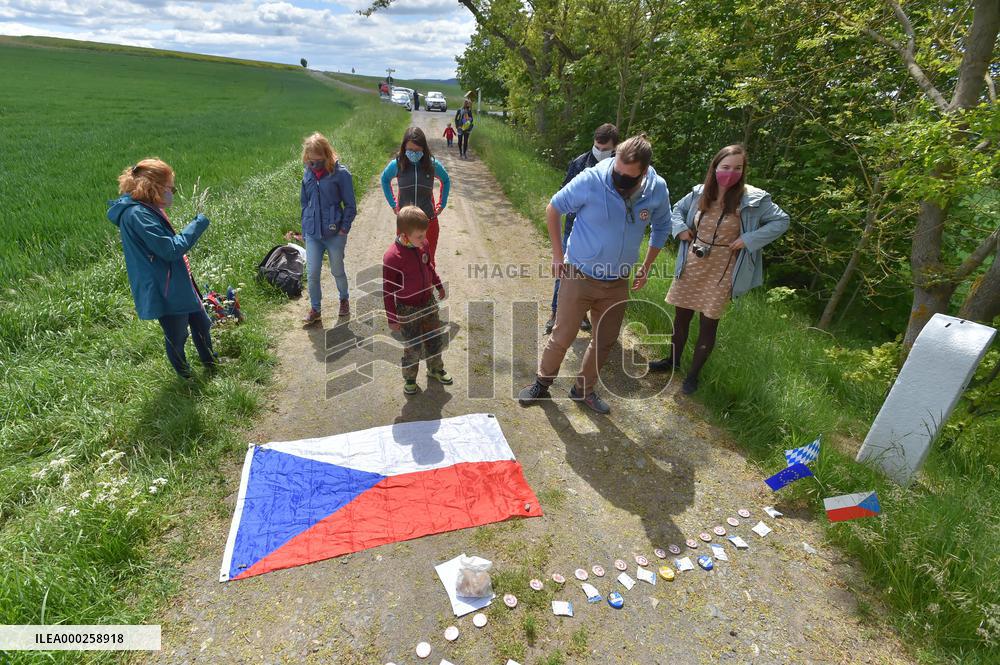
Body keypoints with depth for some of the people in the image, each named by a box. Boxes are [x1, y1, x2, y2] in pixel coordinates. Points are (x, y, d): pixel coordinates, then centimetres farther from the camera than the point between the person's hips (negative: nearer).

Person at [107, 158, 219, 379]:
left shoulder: (147, 209, 8)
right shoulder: (137, 215, -23)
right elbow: (171, 249, -25)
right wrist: (198, 224, -19)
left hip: (179, 282, 10)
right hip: (165, 291, -10)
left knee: (202, 323, 21)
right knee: (177, 336, 10)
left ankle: (211, 363, 41)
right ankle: (186, 377, 32)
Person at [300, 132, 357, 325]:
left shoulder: (340, 173, -11)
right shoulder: (307, 173, 3)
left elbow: (350, 205, -7)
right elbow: (304, 202, 13)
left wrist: (343, 229, -11)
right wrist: (305, 226, 8)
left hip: (334, 233, -3)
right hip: (312, 234, 4)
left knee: (337, 270, 13)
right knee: (312, 273, 4)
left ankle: (344, 299, 38)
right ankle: (315, 309, 20)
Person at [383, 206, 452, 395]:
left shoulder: (422, 245, -9)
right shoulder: (392, 257, -27)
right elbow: (388, 291, -18)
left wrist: (439, 285, 22)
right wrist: (392, 318, -14)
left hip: (429, 301, 6)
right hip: (407, 309, -6)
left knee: (436, 338, 17)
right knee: (413, 347, 5)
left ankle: (436, 369, 41)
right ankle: (409, 378, 31)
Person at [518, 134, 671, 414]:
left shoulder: (658, 190, -10)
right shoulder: (591, 180, -22)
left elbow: (661, 227, 10)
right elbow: (553, 209, -7)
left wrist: (646, 267, 7)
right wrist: (558, 254, -7)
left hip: (617, 283, 4)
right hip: (579, 276, -4)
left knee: (606, 340, 14)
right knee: (562, 336, 4)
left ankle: (584, 389, 36)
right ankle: (542, 383, 29)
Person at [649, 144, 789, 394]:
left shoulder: (752, 199, -11)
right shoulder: (700, 193, -1)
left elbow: (781, 221, -3)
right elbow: (677, 209, 17)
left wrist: (749, 239, -14)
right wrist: (680, 228, -2)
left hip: (721, 272, -3)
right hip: (691, 266, 3)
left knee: (708, 325, 6)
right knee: (681, 317, 14)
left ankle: (693, 375, 23)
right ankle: (673, 360, 37)